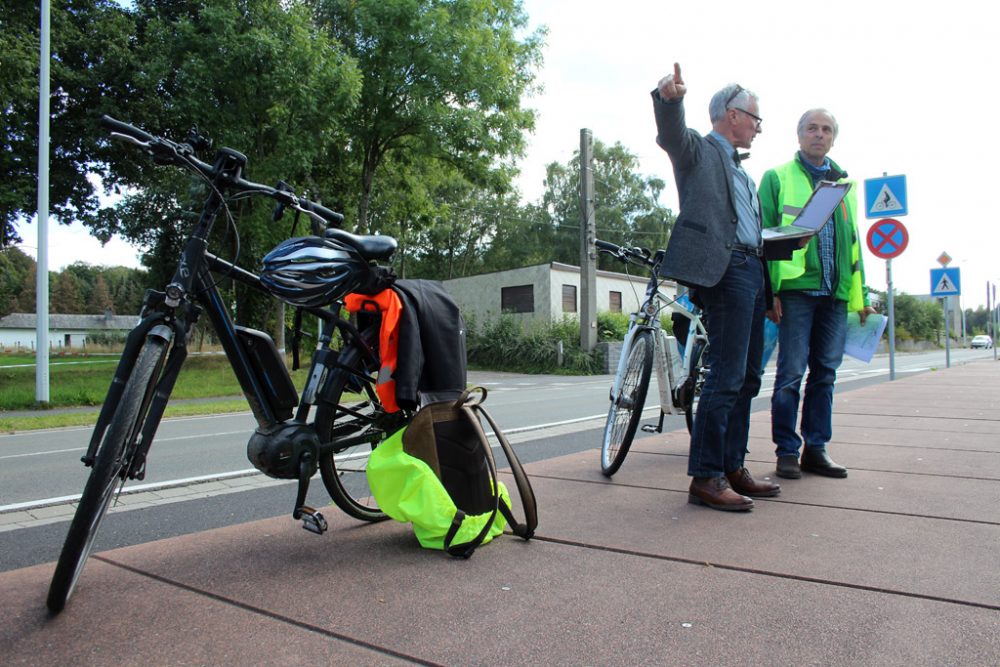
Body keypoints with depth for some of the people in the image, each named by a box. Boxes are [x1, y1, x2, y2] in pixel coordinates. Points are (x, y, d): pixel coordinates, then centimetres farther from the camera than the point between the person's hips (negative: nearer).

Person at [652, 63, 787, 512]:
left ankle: (733, 469, 20)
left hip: (752, 272, 9)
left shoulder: (742, 173, 29)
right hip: (723, 270, -9)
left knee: (746, 378, 11)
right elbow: (670, 134, -18)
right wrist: (668, 97, -38)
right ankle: (704, 478, -7)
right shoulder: (697, 149, 5)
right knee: (726, 376, -13)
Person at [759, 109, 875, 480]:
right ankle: (787, 451, 4)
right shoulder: (777, 178, 5)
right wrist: (770, 289, -12)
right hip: (796, 290, -5)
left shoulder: (843, 183, 20)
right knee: (791, 372, -5)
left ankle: (816, 449, 16)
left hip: (835, 295, 5)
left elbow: (853, 242, 20)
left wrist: (861, 295, 14)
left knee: (825, 373, 7)